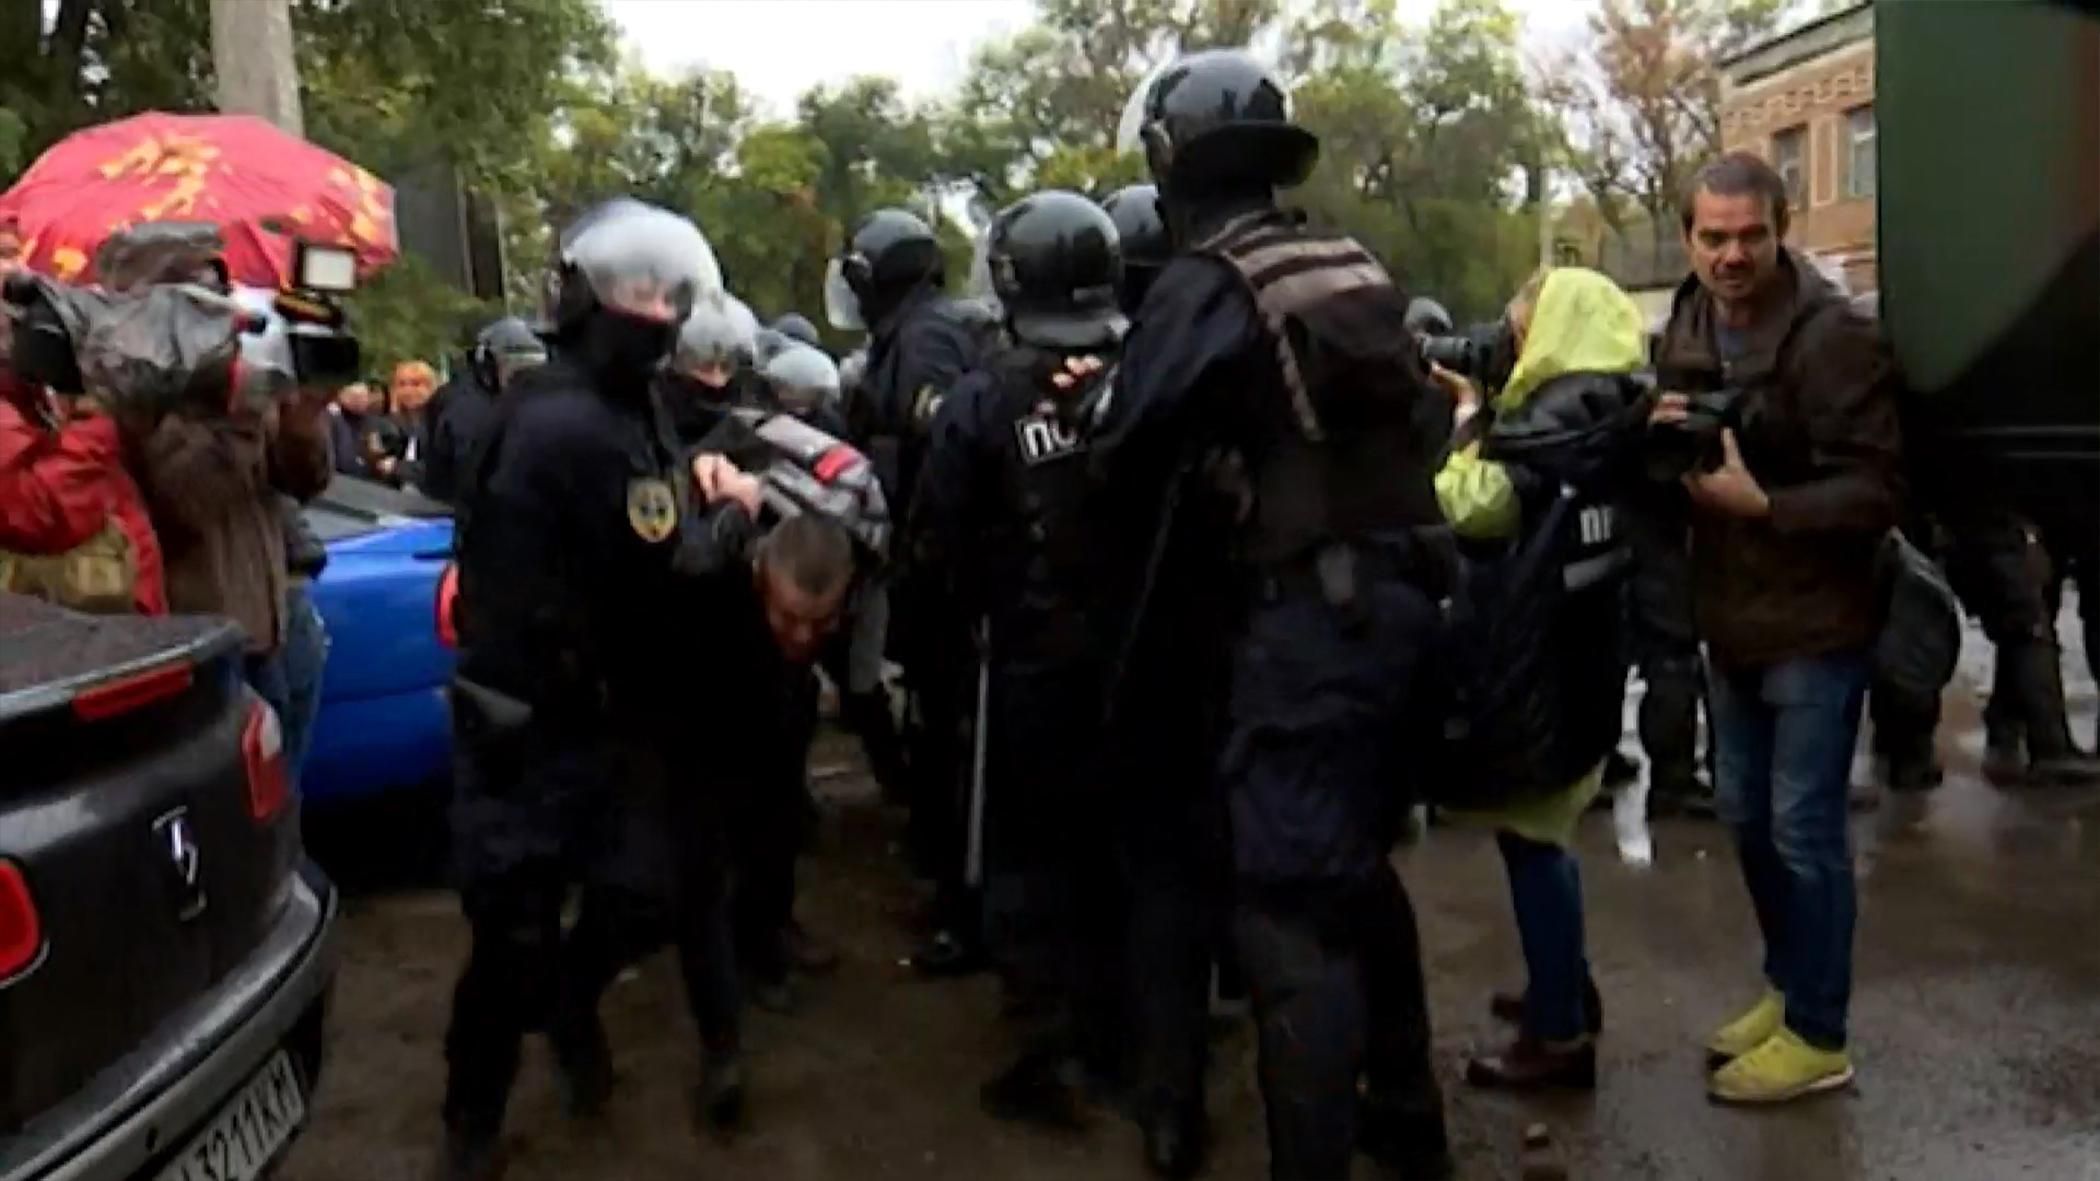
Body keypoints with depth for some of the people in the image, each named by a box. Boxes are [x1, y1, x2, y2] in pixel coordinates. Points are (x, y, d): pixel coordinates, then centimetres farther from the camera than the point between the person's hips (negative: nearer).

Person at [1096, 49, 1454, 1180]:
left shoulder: (1202, 288, -9)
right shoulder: (1355, 271, 11)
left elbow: (1126, 461, -5)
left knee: (1290, 905, -2)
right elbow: (1423, 426, 16)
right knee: (1358, 867, 22)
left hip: (1304, 616, -8)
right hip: (1396, 594, 8)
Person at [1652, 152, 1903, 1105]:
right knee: (1745, 815, 18)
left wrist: (1762, 504, -31)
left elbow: (1876, 490, -19)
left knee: (1804, 829, 0)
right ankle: (1787, 986, 36)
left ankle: (1817, 1034, 16)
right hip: (1731, 616, 8)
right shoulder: (1685, 328, 5)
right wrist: (1661, 434, -7)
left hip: (1815, 622, -7)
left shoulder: (1835, 336, -17)